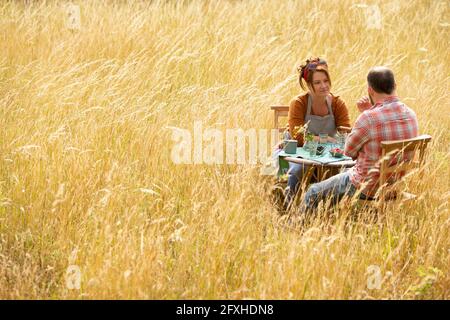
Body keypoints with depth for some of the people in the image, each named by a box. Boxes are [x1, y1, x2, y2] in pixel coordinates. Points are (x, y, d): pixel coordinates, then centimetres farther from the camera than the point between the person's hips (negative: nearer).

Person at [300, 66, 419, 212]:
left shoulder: (368, 118, -26)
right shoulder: (411, 115, -3)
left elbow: (349, 151, -9)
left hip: (368, 188, -8)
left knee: (313, 192, 13)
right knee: (344, 174, 36)